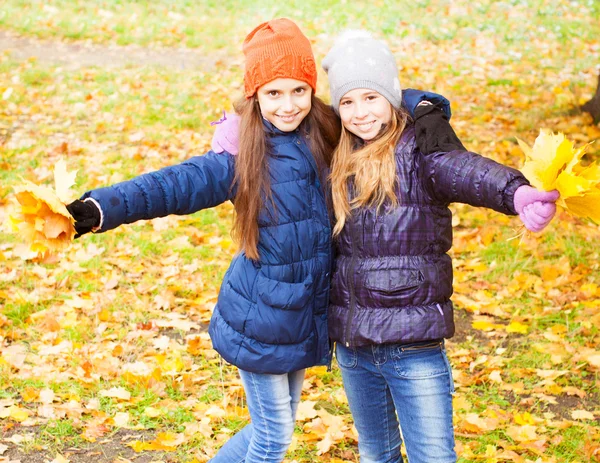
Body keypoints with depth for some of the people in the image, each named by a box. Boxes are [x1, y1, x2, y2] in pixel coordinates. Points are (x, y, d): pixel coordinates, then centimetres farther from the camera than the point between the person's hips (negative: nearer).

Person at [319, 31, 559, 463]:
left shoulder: (418, 151, -11)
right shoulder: (336, 160, 6)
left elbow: (463, 170, -32)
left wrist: (516, 192, -51)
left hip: (415, 348, -5)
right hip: (352, 343, 6)